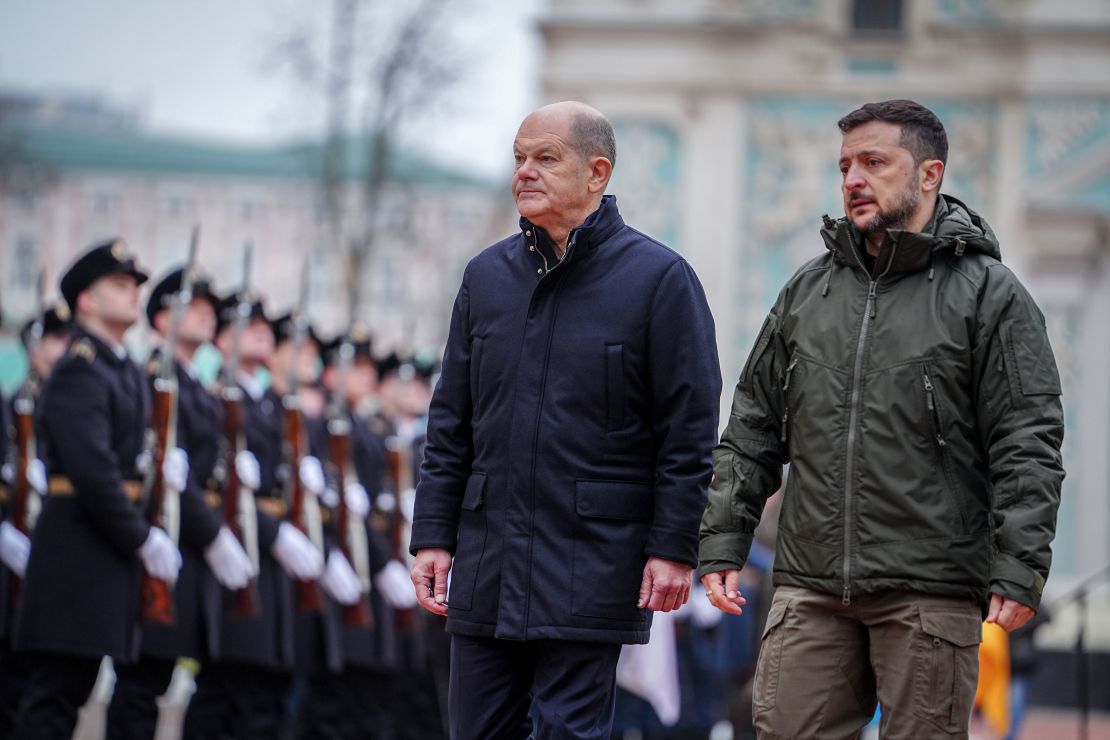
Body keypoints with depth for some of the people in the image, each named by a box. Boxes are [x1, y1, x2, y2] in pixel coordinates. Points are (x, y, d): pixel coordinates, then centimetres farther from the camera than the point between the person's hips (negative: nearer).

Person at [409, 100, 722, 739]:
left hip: (592, 564, -5)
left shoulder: (658, 278, -4)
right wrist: (433, 534, 8)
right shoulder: (487, 277, 12)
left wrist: (674, 547, -11)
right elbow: (452, 423, 15)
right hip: (486, 564, 5)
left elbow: (689, 429, -6)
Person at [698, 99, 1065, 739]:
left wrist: (1019, 570, -13)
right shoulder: (808, 289, 15)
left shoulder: (988, 293, 1)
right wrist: (724, 542, 10)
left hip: (932, 589, -4)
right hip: (811, 586, 4)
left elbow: (1028, 445, -5)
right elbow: (754, 429, 18)